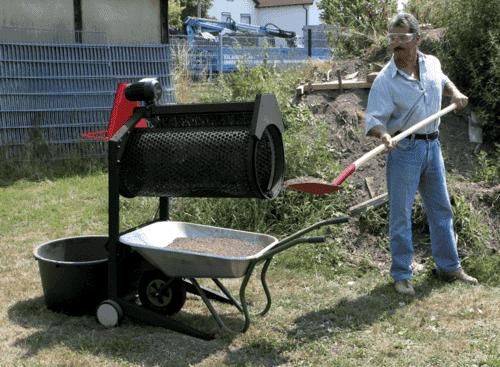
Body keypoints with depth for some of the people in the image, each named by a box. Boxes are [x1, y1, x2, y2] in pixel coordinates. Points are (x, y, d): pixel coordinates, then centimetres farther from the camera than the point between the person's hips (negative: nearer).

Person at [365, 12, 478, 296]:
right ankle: (402, 275, 11)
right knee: (401, 214, -1)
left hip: (432, 145, 6)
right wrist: (383, 134, -38)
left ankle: (449, 266, 29)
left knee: (441, 208, 14)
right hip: (404, 148, -5)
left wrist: (455, 93, 8)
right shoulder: (386, 80, -14)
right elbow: (373, 119, -18)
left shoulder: (432, 63, 3)